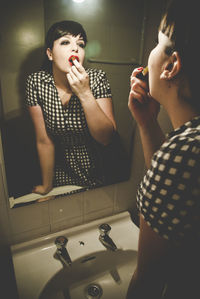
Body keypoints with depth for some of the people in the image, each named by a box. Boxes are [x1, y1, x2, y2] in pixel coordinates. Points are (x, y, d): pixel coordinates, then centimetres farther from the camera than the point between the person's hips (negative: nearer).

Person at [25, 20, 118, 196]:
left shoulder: (97, 78, -18)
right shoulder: (36, 82, -16)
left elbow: (106, 138, -23)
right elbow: (44, 141, -12)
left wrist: (85, 93, -32)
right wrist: (46, 186, -4)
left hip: (91, 173, 0)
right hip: (58, 170, 1)